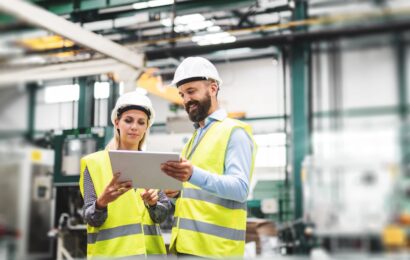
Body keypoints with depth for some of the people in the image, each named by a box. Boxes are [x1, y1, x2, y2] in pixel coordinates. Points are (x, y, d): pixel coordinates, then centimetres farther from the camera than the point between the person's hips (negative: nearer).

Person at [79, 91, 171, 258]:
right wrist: (102, 202, -27)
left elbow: (163, 214, 3)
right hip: (111, 251, -2)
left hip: (150, 249, 3)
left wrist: (153, 203, -17)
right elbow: (91, 218, -7)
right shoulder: (94, 163, -2)